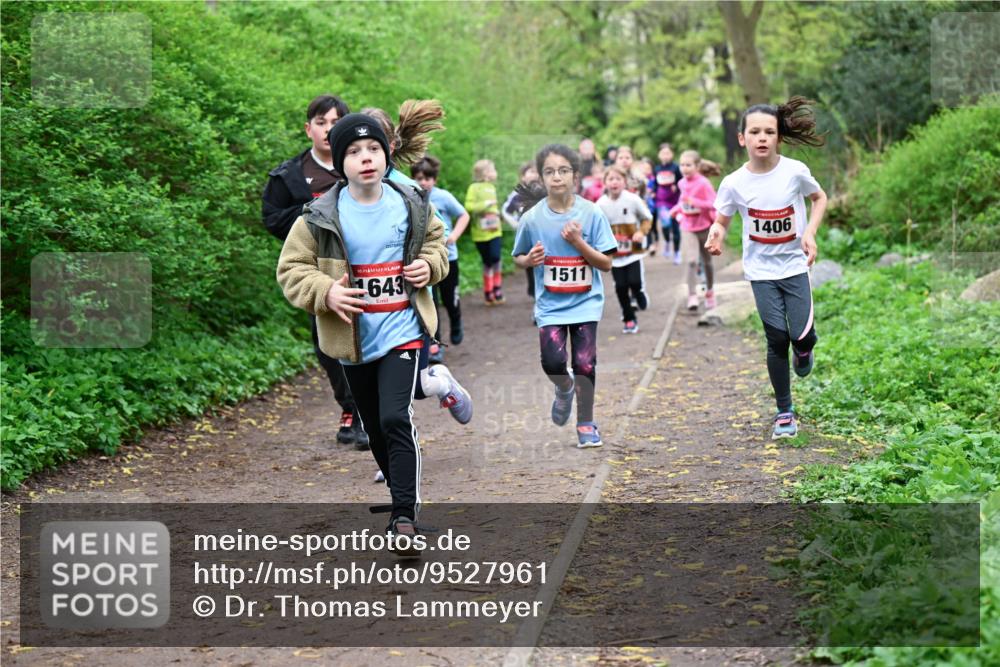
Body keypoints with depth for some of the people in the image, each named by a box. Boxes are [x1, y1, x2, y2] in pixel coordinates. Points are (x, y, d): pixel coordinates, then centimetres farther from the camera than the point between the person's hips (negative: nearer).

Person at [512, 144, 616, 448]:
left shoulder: (592, 213, -8)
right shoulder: (532, 218, -5)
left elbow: (606, 263, -6)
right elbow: (518, 258, 9)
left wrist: (578, 243, -19)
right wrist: (529, 260, -14)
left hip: (585, 302, 0)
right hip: (550, 304, 1)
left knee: (585, 364, -5)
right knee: (553, 361, -14)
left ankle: (586, 424, 17)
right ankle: (565, 389, 23)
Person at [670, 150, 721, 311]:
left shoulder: (703, 183, -17)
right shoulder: (683, 183, 0)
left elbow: (714, 204, -22)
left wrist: (695, 202, -32)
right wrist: (676, 210, 3)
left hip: (704, 227, -2)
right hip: (688, 228, 2)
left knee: (706, 262, 14)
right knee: (692, 262, -14)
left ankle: (710, 292, 35)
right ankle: (692, 296, -15)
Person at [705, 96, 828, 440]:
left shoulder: (795, 171, -11)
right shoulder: (734, 183, -11)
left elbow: (820, 198, 7)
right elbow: (721, 220, 1)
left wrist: (810, 232, -8)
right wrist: (716, 233, -24)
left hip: (794, 265, 0)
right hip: (761, 269, 0)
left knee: (802, 335, -11)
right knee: (777, 338, -2)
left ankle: (803, 350, 29)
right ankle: (784, 412, 13)